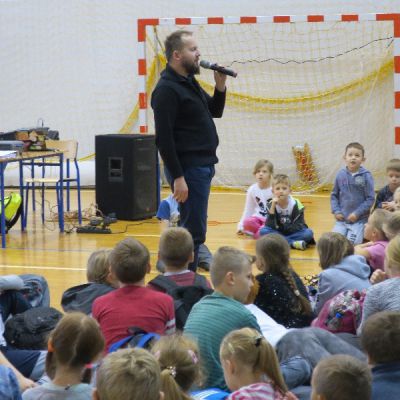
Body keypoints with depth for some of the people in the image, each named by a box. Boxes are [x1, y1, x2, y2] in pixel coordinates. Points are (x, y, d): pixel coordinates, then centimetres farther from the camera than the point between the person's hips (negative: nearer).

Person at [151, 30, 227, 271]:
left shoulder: (190, 82, 14)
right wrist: (178, 177, -23)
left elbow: (215, 112, 24)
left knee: (194, 228, 15)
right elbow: (164, 138, -20)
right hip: (188, 169, -10)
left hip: (204, 165, 10)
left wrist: (220, 87, 4)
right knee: (194, 231, -8)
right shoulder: (167, 89, -15)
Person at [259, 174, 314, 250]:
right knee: (263, 231, -27)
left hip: (292, 233, -1)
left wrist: (281, 227, -16)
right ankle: (293, 243, -32)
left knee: (308, 233, -28)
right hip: (278, 233, 1)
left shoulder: (296, 204, -11)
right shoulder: (271, 204, -9)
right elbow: (270, 227, -20)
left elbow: (299, 226, -12)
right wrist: (273, 206, -27)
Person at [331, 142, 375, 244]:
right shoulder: (340, 175, 1)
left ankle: (363, 235, 13)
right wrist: (336, 211, -2)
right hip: (342, 219, 3)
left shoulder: (366, 176, -8)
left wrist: (357, 213, -12)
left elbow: (370, 198, -6)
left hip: (359, 220, -3)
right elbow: (334, 195, 11)